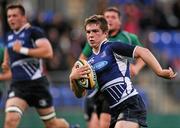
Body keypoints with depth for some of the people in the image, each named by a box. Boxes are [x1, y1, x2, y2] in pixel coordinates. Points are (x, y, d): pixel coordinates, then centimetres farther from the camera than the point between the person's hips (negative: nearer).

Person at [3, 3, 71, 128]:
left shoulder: (34, 32, -7)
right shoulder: (9, 36, 15)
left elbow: (48, 52, -22)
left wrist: (22, 50, -20)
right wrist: (6, 64, 15)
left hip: (37, 84, -5)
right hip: (17, 85, 5)